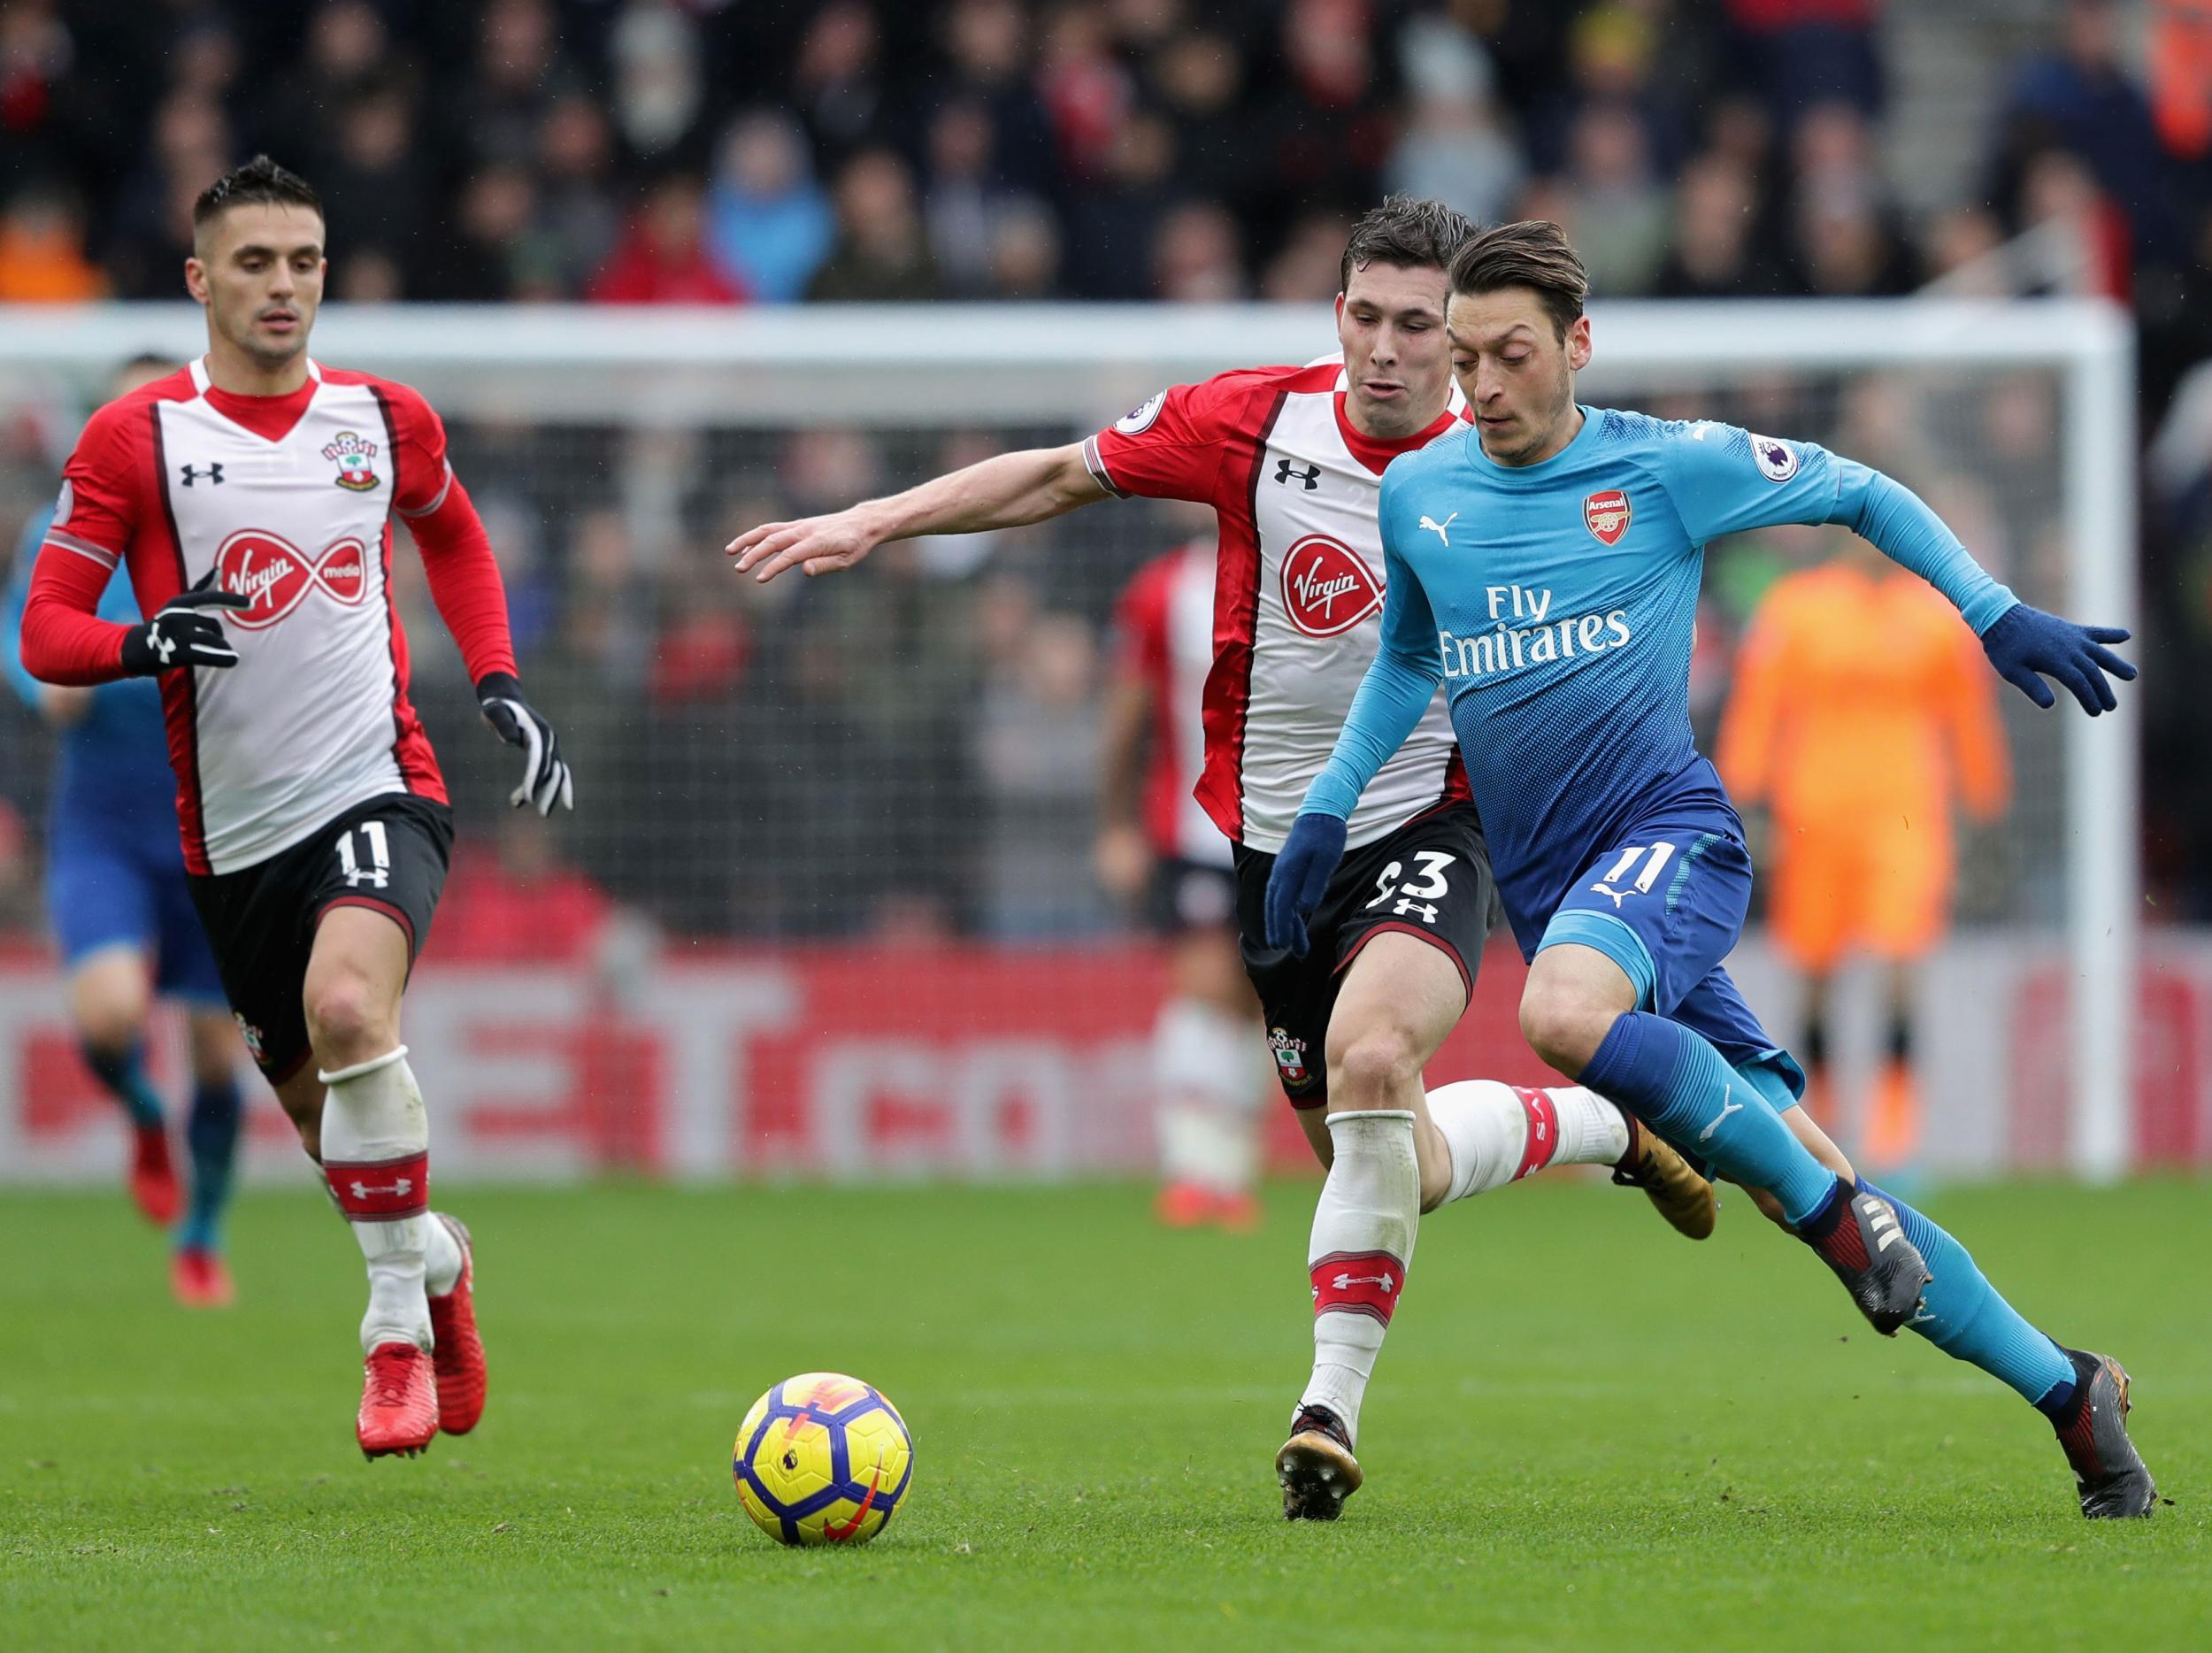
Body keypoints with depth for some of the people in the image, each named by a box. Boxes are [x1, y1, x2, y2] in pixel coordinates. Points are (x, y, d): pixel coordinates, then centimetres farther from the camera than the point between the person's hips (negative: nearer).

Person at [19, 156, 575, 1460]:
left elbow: (455, 535, 26)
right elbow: (46, 632, -3)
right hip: (235, 829, 1)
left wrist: (500, 685, 14)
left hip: (379, 789, -1)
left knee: (347, 1008, -30)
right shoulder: (137, 437, -3)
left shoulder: (385, 420, 4)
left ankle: (399, 1330, -20)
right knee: (325, 1118, 9)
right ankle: (440, 1263, 42)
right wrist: (146, 642, -24)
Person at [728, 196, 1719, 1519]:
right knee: (1408, 1171, 7)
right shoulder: (1257, 423, -6)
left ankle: (1332, 1408, -23)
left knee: (1368, 1060, -32)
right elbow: (1060, 477, 4)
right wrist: (873, 522, -2)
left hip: (1429, 827, -3)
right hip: (1279, 846, 3)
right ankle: (1595, 1124, 40)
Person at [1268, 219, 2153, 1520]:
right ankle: (2067, 1388, 12)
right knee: (1806, 1187, -1)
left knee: (1564, 1013, -37)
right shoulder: (1418, 496, 10)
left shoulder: (1665, 467, -2)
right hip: (1548, 883, 4)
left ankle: (1830, 1203, -19)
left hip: (1669, 829, -4)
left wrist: (2000, 618, 3)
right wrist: (1328, 807, 18)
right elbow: (1407, 663, 28)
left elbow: (1863, 495, 10)